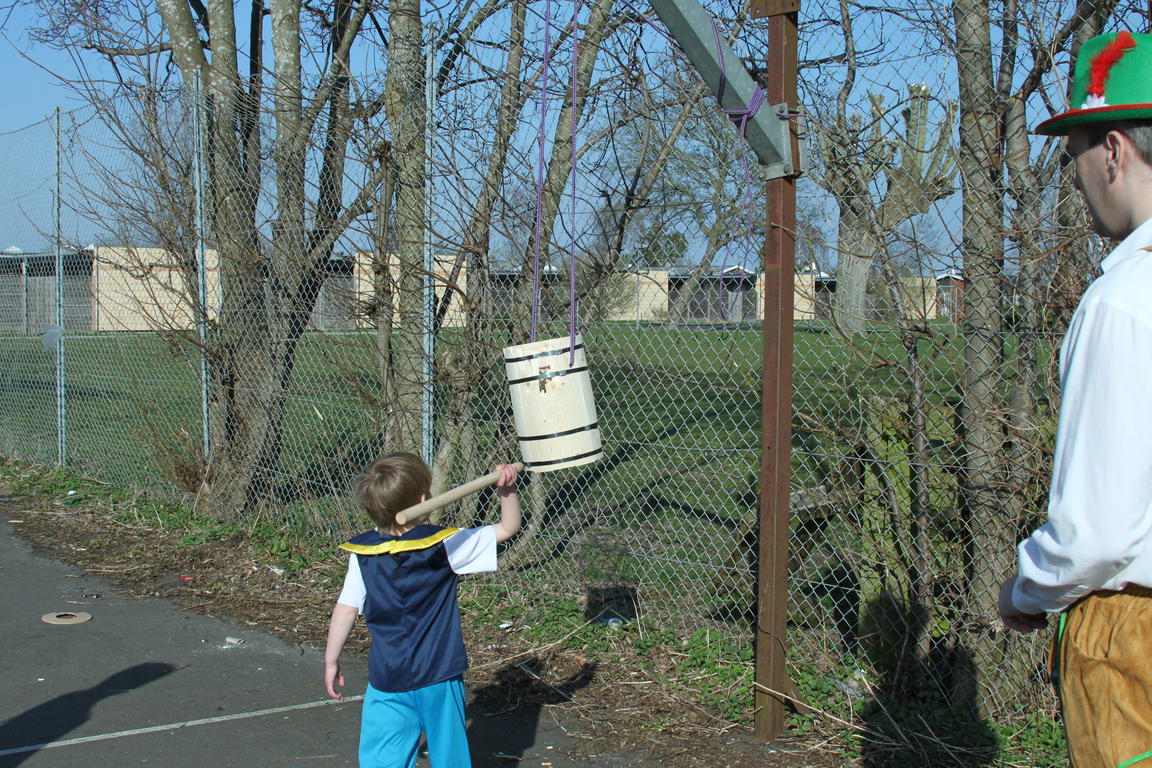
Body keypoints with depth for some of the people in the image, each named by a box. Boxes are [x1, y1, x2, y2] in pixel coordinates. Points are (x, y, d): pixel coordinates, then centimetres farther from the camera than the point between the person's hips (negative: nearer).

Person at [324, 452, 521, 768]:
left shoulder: (362, 553, -6)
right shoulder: (444, 545, -12)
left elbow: (346, 609, 0)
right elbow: (508, 528, -6)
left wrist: (331, 662, 10)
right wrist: (507, 489, -3)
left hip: (386, 680, 1)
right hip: (439, 677, -1)